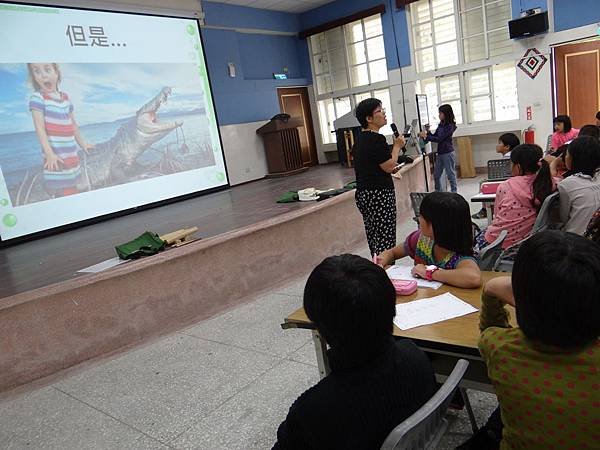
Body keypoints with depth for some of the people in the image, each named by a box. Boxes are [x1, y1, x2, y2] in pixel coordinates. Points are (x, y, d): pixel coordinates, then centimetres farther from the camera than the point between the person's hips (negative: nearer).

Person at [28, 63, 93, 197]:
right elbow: (40, 128, -14)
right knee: (65, 193, -9)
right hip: (56, 156, -6)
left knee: (70, 188, 12)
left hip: (71, 154, 6)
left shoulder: (65, 97, 12)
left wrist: (82, 143, 27)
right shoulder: (37, 98, -8)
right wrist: (49, 153, -21)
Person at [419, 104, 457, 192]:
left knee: (451, 175, 0)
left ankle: (454, 193, 8)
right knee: (436, 175, 10)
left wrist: (426, 136, -18)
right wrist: (428, 131, -2)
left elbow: (439, 139, -17)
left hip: (448, 153, -8)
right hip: (440, 153, 8)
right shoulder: (441, 125, 11)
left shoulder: (450, 126, -11)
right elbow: (434, 136, 15)